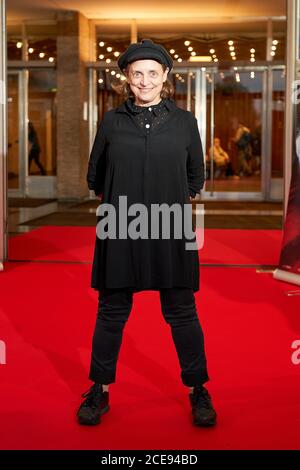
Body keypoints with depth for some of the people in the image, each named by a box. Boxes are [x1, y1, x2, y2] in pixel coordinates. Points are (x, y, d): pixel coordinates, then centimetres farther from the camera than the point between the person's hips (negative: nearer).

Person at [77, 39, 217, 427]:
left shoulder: (184, 121, 4)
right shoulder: (111, 121, 5)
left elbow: (196, 178, 13)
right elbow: (95, 177, 13)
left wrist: (172, 201, 11)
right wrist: (120, 201, 11)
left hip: (171, 232, -1)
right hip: (119, 232, 1)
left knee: (181, 312, 5)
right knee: (111, 311, 8)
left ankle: (198, 391, 20)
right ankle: (100, 391, 22)